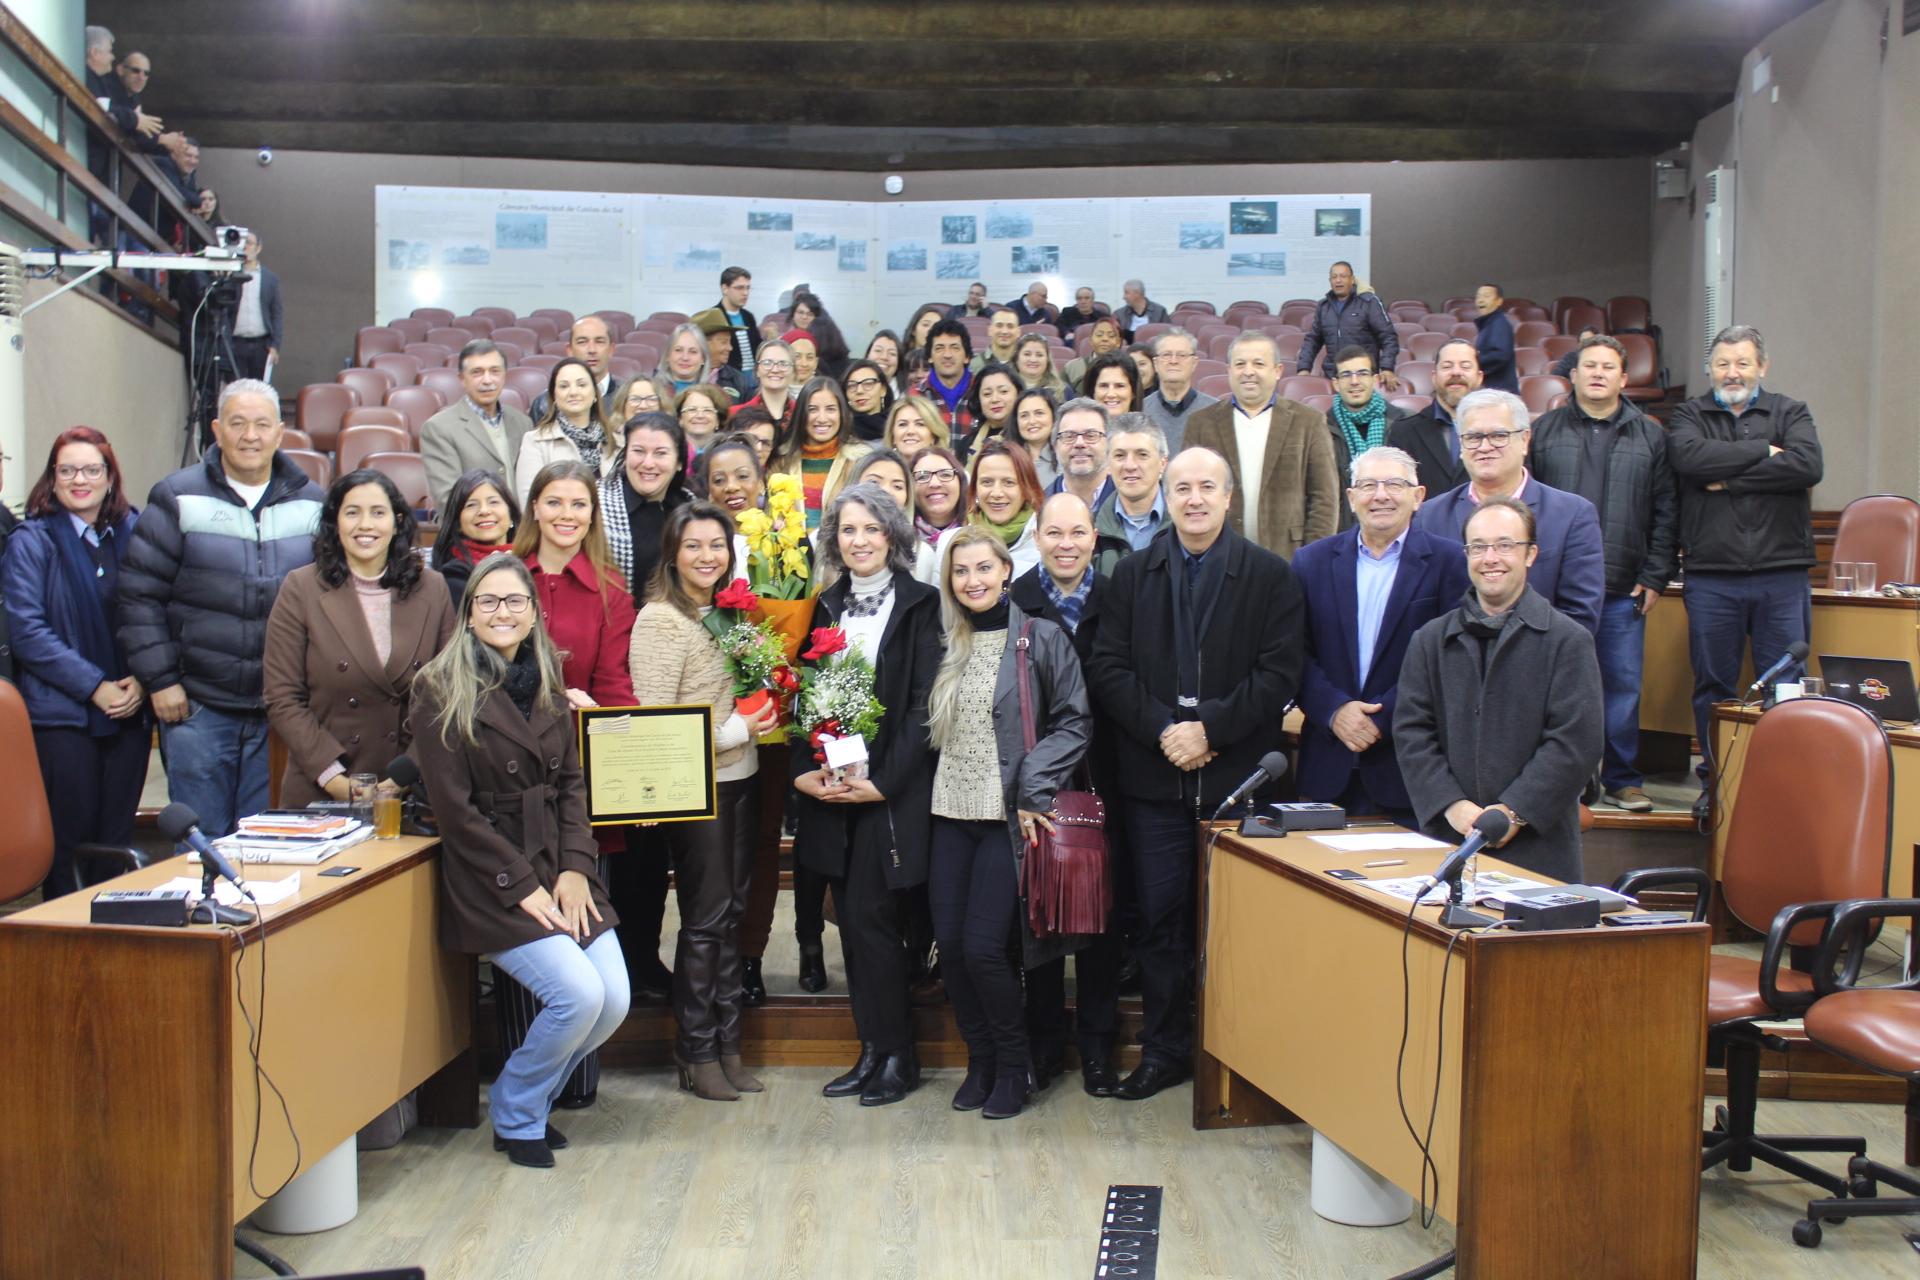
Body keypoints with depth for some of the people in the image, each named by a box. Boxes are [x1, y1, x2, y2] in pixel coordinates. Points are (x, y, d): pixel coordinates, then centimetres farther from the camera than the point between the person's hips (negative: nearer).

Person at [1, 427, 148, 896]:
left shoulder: (132, 535, 10)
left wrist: (142, 680, -5)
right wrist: (94, 687, -15)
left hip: (129, 712, 4)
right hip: (62, 716, -4)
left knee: (118, 840, 8)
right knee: (69, 840, 0)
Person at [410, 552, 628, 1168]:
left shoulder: (548, 685, 12)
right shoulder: (441, 690, -7)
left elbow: (572, 783, 10)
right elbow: (454, 809, -11)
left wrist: (575, 869, -5)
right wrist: (522, 885, -14)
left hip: (561, 868, 6)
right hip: (491, 880, -6)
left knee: (614, 1001, -6)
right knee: (579, 993, -19)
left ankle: (535, 1095, 22)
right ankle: (515, 1116, 9)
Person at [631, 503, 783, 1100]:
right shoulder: (660, 619, -12)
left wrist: (766, 710, 1)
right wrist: (734, 731, -14)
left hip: (741, 779, 7)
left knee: (731, 915, 12)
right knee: (705, 918, 1)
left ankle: (727, 1045, 23)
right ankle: (696, 1053, 15)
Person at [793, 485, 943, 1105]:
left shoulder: (920, 605, -3)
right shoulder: (826, 608, 12)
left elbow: (922, 704, -9)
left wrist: (883, 781, -15)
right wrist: (803, 770, -3)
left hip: (892, 789, -5)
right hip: (830, 789, 5)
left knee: (869, 916, -7)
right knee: (854, 920, 8)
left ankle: (894, 1055, 8)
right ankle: (874, 1051, 18)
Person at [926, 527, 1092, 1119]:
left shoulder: (1040, 638, -4)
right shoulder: (948, 645, 12)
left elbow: (1074, 722, -6)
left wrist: (1033, 791, -13)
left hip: (1008, 818, -5)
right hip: (952, 815, 5)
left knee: (983, 948, -8)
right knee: (949, 944, 3)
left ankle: (1014, 1067, 15)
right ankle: (981, 1062, 23)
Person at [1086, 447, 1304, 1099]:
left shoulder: (1271, 575, 2)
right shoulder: (1133, 573, 9)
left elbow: (1278, 674, -5)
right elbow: (1108, 667, 2)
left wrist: (1209, 727, -15)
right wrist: (1162, 729, -12)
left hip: (1239, 774, -2)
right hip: (1154, 775, 2)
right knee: (1160, 917, 6)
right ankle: (1164, 1050, 18)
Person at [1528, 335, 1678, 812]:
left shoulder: (1650, 436, 10)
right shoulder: (1543, 431, 8)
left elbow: (1665, 513, 9)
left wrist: (1655, 577, 1)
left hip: (1623, 590, 1)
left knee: (1623, 686, 4)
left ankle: (1622, 781, 16)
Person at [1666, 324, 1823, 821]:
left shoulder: (1791, 413, 9)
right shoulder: (1690, 415, 9)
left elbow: (1808, 466, -11)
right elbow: (1690, 457, -14)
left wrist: (1728, 479, -10)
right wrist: (1763, 452, -9)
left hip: (1782, 578, 0)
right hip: (1711, 579, 0)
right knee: (1713, 686, 8)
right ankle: (1715, 782, 19)